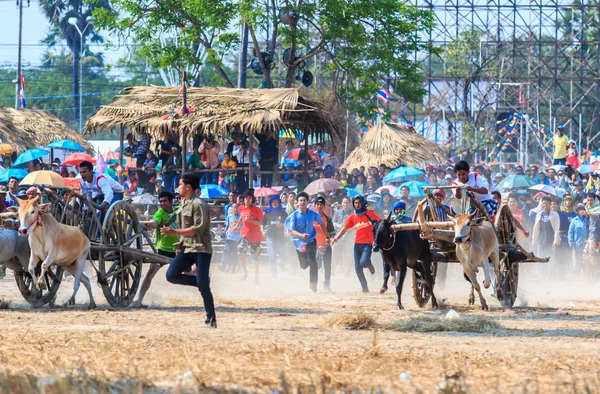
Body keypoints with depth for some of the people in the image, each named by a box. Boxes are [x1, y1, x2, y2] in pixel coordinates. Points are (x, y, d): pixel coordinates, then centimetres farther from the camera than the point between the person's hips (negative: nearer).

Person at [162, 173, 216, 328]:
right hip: (186, 248, 9)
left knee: (203, 285, -12)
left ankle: (211, 319, -5)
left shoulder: (199, 204, -12)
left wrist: (174, 232, -20)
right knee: (171, 275, -9)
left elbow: (198, 229, -20)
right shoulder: (183, 204, 16)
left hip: (201, 249, -9)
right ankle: (203, 281, 6)